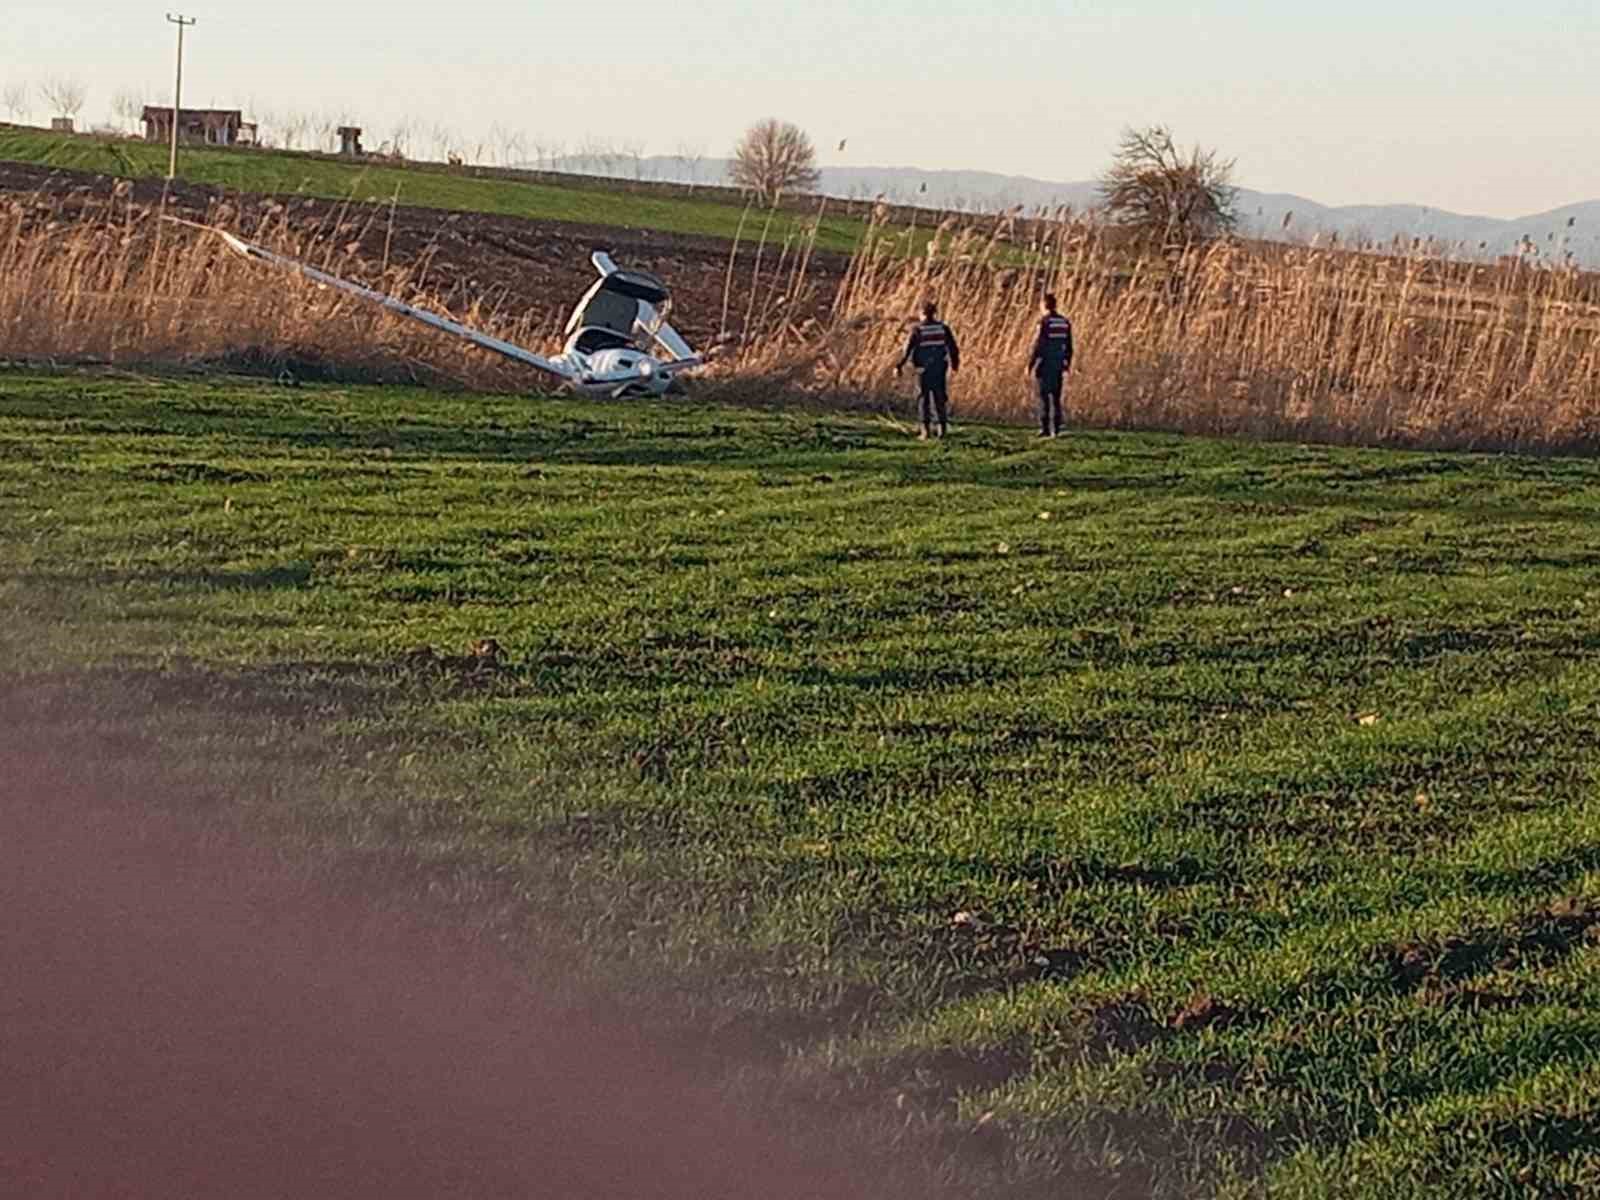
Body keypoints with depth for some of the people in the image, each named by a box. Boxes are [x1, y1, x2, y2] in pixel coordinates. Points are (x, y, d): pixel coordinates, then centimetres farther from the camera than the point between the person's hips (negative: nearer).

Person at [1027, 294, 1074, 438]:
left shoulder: (1044, 322, -11)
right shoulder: (1065, 322, 8)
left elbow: (1038, 345, -14)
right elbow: (1069, 346, 11)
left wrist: (1030, 364, -9)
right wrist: (1067, 365, 20)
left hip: (1045, 365, -6)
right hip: (1059, 364, 6)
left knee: (1044, 396, -4)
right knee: (1056, 396, 10)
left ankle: (1045, 429, -8)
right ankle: (1055, 429, 7)